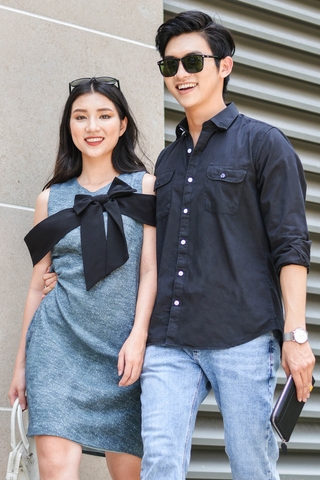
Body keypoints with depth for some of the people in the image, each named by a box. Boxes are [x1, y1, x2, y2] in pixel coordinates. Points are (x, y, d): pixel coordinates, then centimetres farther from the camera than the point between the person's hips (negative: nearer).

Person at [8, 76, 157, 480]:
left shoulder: (145, 187, 6)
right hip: (59, 341, 1)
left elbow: (150, 268, -1)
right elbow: (37, 285, 14)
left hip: (123, 346, -1)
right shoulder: (51, 199, 12)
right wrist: (21, 363, 14)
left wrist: (138, 336, -13)